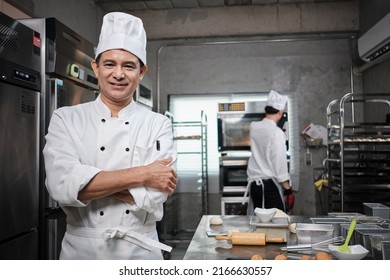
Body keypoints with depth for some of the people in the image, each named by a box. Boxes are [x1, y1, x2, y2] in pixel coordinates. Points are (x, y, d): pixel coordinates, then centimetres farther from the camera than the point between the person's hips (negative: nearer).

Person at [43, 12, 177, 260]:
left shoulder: (158, 124, -3)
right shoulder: (66, 119, -4)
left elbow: (155, 193, -15)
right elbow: (61, 184, -19)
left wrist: (85, 184, -17)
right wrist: (141, 174, -19)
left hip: (140, 251, 0)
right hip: (82, 250, 0)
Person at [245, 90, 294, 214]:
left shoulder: (254, 127, 4)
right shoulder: (276, 132, -14)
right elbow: (280, 164, -15)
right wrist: (288, 190, -8)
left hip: (254, 183, 7)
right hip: (270, 185, -7)